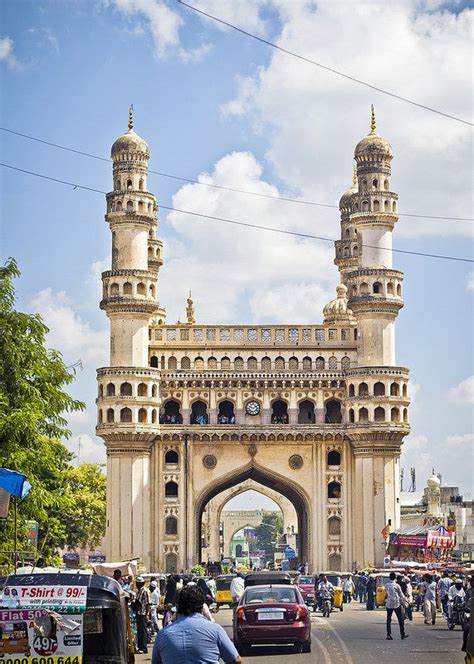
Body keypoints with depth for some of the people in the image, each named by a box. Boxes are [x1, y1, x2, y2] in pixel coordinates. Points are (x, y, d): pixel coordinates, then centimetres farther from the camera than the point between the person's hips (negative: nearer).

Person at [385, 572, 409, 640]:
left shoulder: (386, 585, 2)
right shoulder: (396, 585, -10)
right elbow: (401, 595, -1)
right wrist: (404, 602, 13)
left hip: (389, 604, 3)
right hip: (396, 604, -3)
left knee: (389, 619, 5)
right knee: (400, 619, 7)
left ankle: (388, 635, -2)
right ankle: (402, 634, 10)